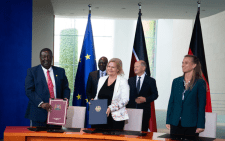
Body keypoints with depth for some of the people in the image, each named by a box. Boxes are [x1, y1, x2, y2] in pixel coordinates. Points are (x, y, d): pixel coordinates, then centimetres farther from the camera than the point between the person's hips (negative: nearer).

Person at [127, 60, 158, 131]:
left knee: (143, 131, -1)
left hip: (144, 111, -3)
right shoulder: (130, 80, 14)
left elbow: (155, 95, 2)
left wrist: (145, 99, -15)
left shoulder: (150, 81, 4)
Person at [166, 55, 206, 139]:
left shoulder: (200, 83, -3)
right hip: (175, 123, 4)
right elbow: (171, 102, 10)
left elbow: (202, 105, -4)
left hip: (191, 124, -4)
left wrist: (200, 125, -8)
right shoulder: (176, 81, 9)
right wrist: (168, 121, 6)